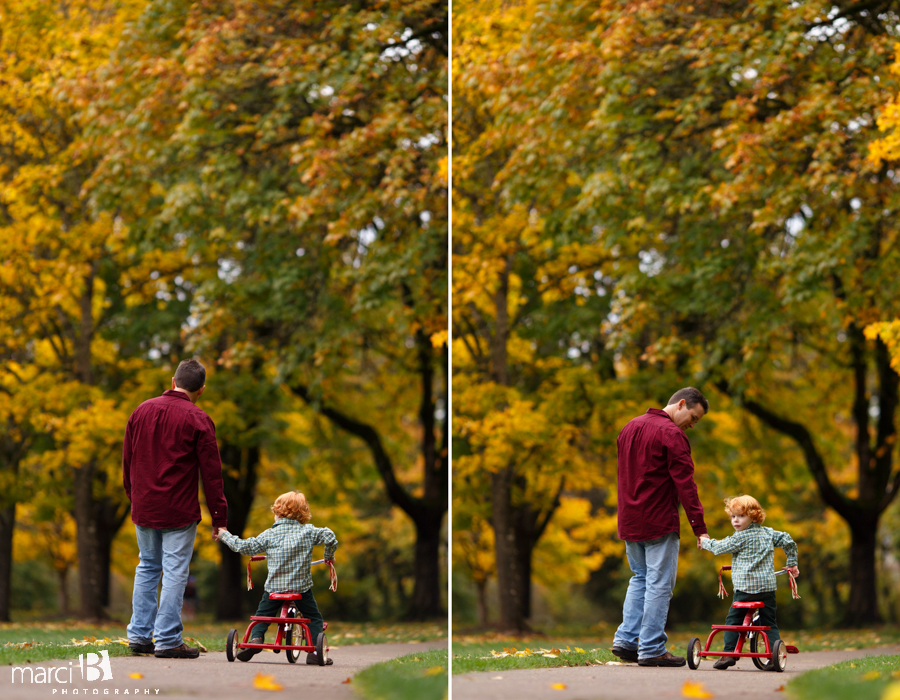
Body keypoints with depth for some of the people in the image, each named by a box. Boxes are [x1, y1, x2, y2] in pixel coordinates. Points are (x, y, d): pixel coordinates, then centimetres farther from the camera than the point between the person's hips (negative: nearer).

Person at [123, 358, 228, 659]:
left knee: (147, 567, 17)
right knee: (174, 571, -2)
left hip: (143, 508, 5)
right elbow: (211, 471, -8)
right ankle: (168, 641, -4)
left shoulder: (141, 411, 8)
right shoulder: (197, 420, -9)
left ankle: (139, 634, 16)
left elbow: (127, 461, 16)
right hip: (178, 510, -5)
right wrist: (219, 517, -4)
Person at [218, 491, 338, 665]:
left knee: (262, 616, 20)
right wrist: (329, 556, 15)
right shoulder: (308, 531, 1)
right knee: (314, 618, 13)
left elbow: (245, 547, 1)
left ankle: (256, 638, -3)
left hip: (274, 586, 0)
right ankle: (313, 651, 0)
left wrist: (225, 536, 16)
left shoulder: (269, 535, -1)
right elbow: (329, 537, -5)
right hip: (301, 586, 0)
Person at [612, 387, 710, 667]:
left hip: (629, 522, 8)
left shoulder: (630, 427, 14)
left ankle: (626, 639, 11)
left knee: (640, 578, 19)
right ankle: (652, 649, -2)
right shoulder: (671, 434, -13)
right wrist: (699, 527, -17)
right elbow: (685, 484, -17)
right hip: (659, 523, -8)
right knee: (659, 584, -3)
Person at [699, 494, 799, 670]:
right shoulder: (768, 533, 12)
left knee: (733, 620, 6)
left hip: (745, 587, -5)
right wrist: (792, 563, 28)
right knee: (769, 623, 8)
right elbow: (788, 541, 17)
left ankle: (729, 653, 2)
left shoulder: (740, 538, -5)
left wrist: (705, 541, 24)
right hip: (767, 585, 5)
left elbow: (719, 547, 4)